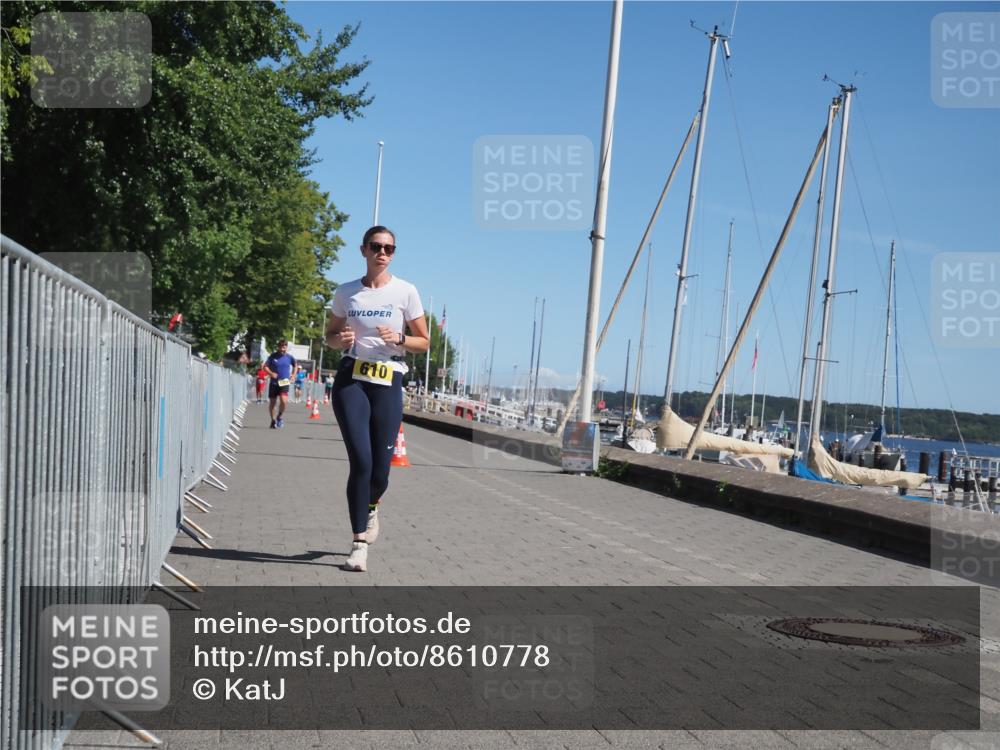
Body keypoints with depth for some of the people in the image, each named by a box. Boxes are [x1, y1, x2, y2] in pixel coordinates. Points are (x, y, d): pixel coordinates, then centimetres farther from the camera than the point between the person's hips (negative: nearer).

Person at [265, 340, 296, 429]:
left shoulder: (290, 357, 0)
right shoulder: (273, 356, -2)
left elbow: (295, 366, 18)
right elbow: (265, 366, 5)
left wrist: (292, 377, 10)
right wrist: (271, 373, -12)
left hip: (284, 383, -1)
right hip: (274, 382, 1)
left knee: (284, 401, -21)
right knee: (272, 402, 6)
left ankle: (280, 417, 5)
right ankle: (273, 421, 25)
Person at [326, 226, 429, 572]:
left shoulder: (405, 292, 3)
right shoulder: (346, 293, 7)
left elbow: (424, 342, 6)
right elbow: (331, 335, 17)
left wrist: (398, 339, -13)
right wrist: (341, 339, -6)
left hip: (388, 384, 0)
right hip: (351, 380, 0)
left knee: (380, 470, 0)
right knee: (361, 462, -12)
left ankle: (370, 508, 37)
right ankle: (359, 543, -1)